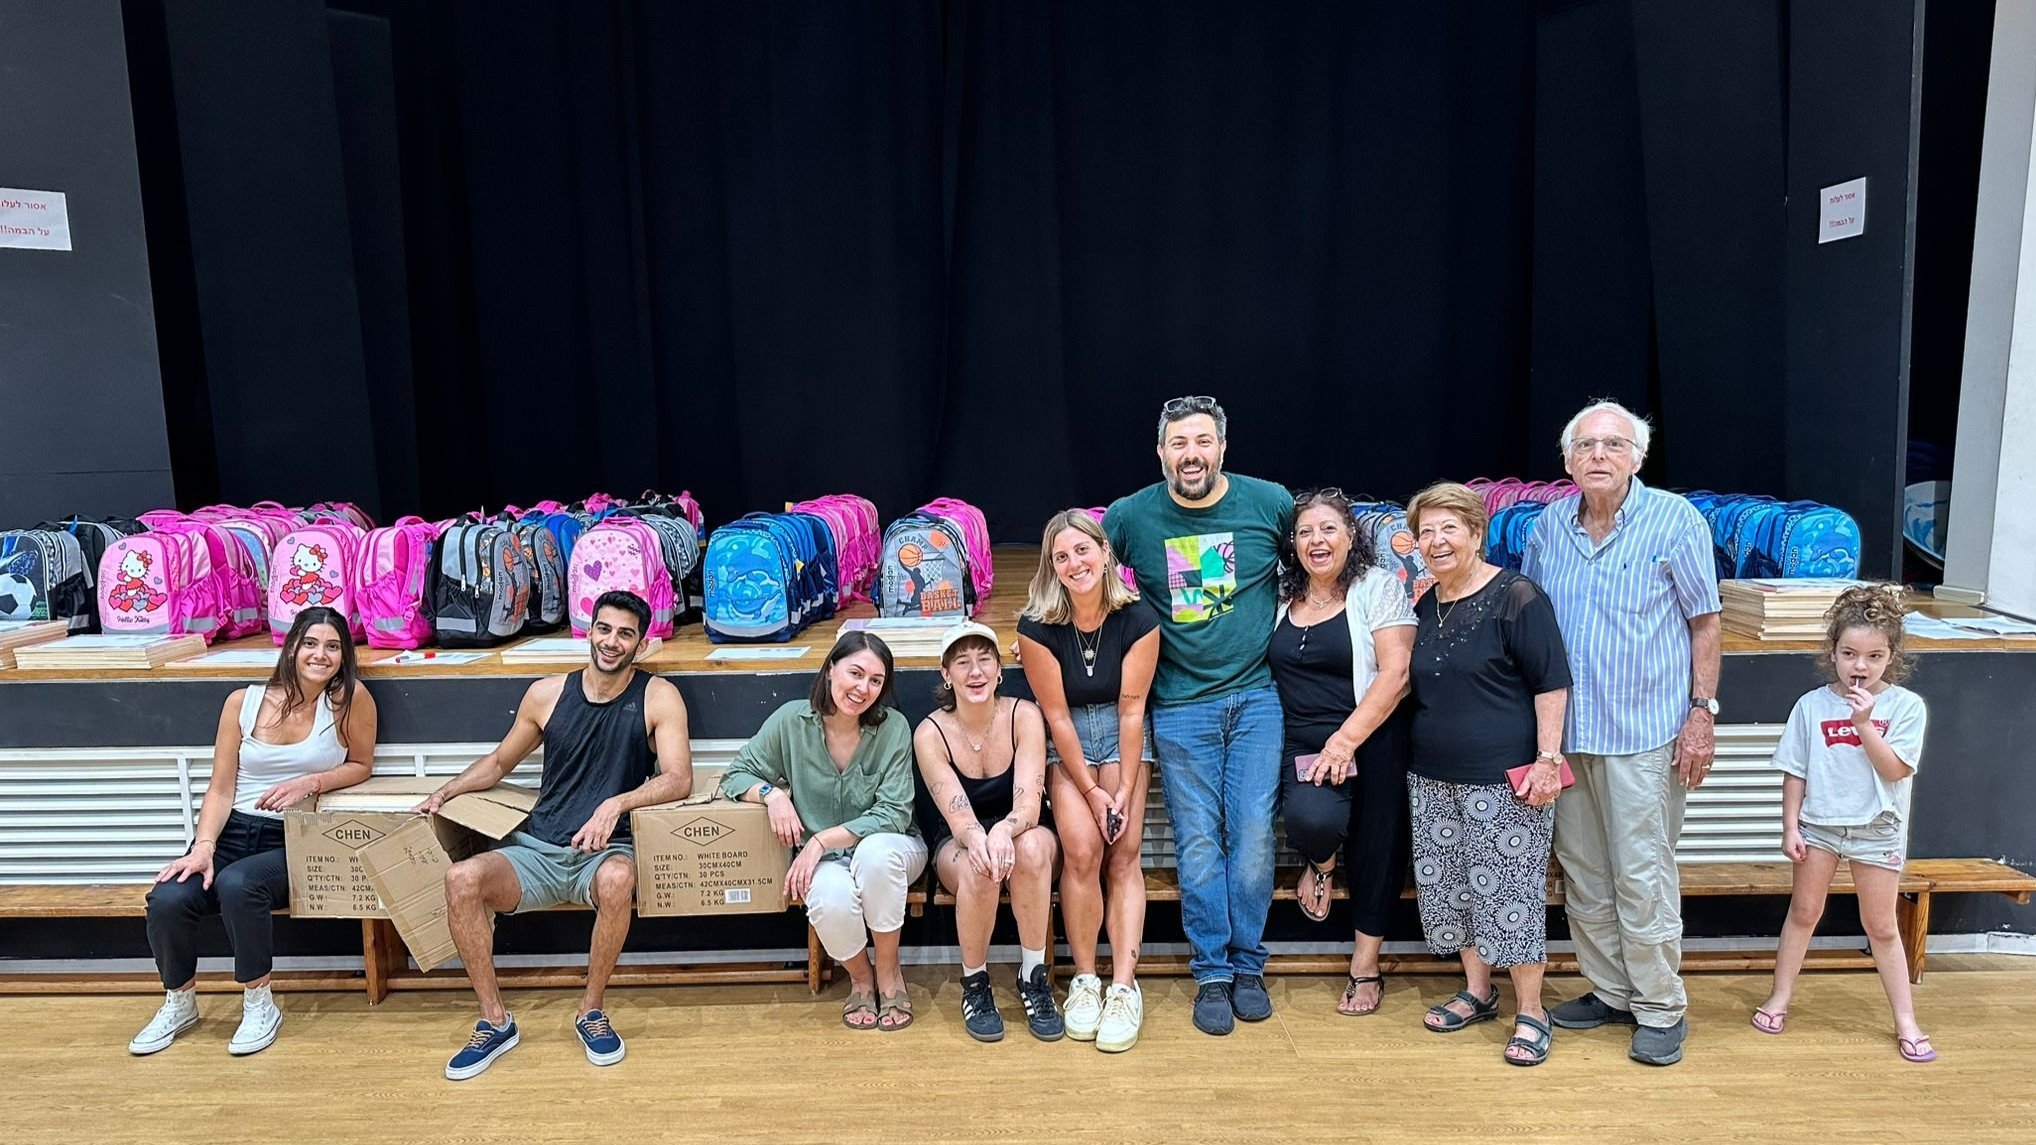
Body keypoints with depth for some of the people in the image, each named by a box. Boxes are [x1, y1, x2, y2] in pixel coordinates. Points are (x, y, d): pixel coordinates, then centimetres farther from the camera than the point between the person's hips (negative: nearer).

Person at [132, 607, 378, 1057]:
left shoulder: (351, 699, -6)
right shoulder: (243, 702, 0)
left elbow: (361, 765, 5)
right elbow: (221, 788, 1)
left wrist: (310, 783, -12)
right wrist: (202, 847, -13)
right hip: (234, 831, 3)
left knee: (238, 885, -32)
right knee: (168, 898, -22)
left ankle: (260, 1005, -8)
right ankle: (179, 1003, 10)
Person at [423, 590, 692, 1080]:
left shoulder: (658, 697, -1)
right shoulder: (547, 694, 7)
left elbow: (679, 779, -10)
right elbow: (498, 762, 22)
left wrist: (617, 804, -25)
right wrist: (445, 791, 6)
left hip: (604, 850, -3)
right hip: (536, 849, 3)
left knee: (618, 878, -37)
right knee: (461, 879, -24)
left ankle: (592, 1009, -11)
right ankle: (495, 1021, -7)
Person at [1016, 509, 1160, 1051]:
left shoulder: (1137, 619, -14)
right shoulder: (1037, 626, -16)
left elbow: (1131, 708, -12)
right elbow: (1056, 714, -13)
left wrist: (1125, 790, -13)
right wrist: (1091, 790, -13)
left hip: (1123, 734, 1)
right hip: (1065, 740, -1)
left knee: (1124, 855, -12)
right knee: (1082, 851, -16)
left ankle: (1124, 987, -9)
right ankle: (1085, 980, -2)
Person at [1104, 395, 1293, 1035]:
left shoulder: (1270, 503, -1)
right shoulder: (1130, 516, -2)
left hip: (1256, 698, 0)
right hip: (1180, 705, 0)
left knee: (1253, 834, 1)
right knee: (1198, 843, 3)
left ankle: (1248, 964, 20)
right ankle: (1212, 972, 18)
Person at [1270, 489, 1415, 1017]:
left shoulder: (1378, 587, -2)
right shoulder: (1281, 597, 9)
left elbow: (1396, 672, -11)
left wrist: (1345, 740, -18)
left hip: (1371, 739, -2)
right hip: (1302, 742, 2)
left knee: (1375, 851, 4)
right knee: (1311, 818, -26)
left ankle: (1366, 966, 24)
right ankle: (1321, 864, 13)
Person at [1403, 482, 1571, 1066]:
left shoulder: (1516, 597, -10)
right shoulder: (1424, 605, 10)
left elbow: (1551, 683, -11)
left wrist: (1547, 759, -14)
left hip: (1504, 777, -7)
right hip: (1434, 777, 7)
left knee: (1509, 888, -1)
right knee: (1451, 886, 12)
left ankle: (1530, 1012, 14)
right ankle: (1477, 991, 29)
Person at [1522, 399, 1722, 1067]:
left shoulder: (1675, 521, -6)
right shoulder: (1549, 525, 6)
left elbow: (1706, 622, -2)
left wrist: (1701, 712, -7)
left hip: (1644, 733, -5)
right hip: (1567, 730, 5)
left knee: (1642, 876, -1)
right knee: (1582, 872, 13)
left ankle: (1659, 1008, 15)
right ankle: (1608, 991, 28)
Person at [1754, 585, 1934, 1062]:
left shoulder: (1906, 706, -7)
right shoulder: (1812, 705, -4)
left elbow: (1895, 769, -15)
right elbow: (1795, 772, 0)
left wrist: (1864, 723, -24)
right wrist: (1790, 826, -3)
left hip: (1877, 829, -1)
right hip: (1818, 823, 1)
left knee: (1881, 926, 9)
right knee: (1803, 912, 12)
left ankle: (1906, 1020, 23)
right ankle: (1779, 998, 23)